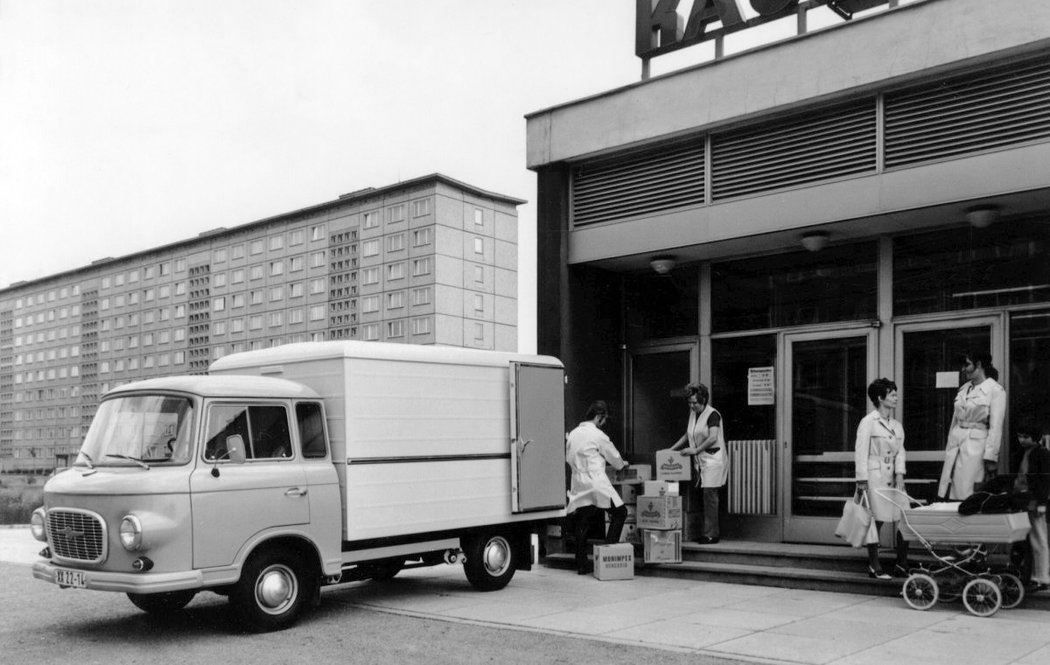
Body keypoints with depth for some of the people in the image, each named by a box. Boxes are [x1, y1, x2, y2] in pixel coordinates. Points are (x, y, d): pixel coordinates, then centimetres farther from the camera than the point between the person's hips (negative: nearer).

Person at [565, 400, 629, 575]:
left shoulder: (573, 434, 10)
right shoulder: (597, 435, -9)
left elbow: (568, 458, 17)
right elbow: (613, 457, 3)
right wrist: (621, 464, 24)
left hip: (578, 485, 7)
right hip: (596, 483, -7)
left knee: (582, 525, 9)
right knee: (620, 512, 7)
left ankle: (581, 564, 9)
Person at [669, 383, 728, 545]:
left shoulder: (712, 415, -10)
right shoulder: (693, 415, 14)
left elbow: (713, 438, -20)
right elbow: (687, 435, 24)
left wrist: (695, 450, -19)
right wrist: (672, 449, 16)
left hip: (713, 459, -7)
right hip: (700, 461, 8)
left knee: (709, 495, -10)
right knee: (705, 496, 6)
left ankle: (711, 534, -7)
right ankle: (709, 531, 11)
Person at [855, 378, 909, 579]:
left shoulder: (897, 425, 14)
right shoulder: (868, 422, -6)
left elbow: (900, 452, 9)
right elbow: (861, 453, -8)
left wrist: (900, 474, -6)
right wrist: (862, 481, -12)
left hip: (892, 477, 6)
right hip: (875, 477, -6)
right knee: (877, 521, -2)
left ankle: (902, 565, 11)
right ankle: (874, 567, 8)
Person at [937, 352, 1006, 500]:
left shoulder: (996, 390, -5)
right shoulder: (963, 389, 15)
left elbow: (996, 427, -10)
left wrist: (990, 458, -15)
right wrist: (949, 448, 16)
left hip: (976, 447, -6)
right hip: (956, 446, 6)